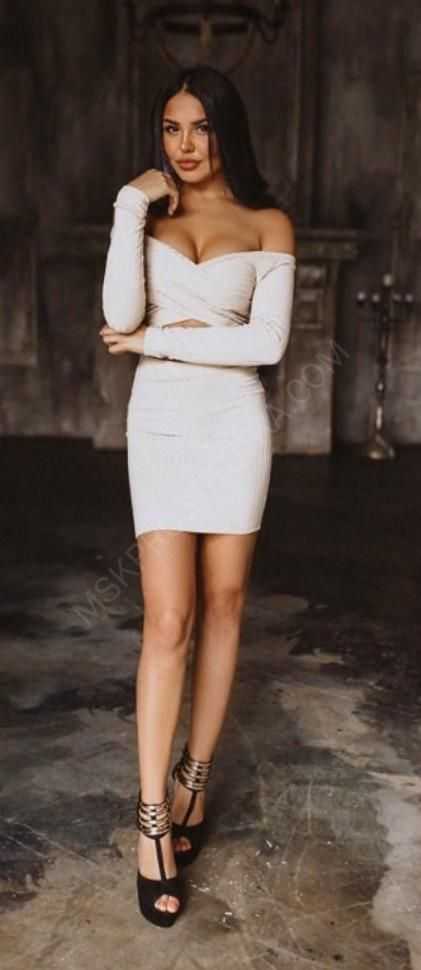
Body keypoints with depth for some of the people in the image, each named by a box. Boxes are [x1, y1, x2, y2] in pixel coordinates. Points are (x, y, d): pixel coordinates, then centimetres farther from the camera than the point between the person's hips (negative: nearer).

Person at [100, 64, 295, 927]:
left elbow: (267, 342, -8)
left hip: (234, 422, 1)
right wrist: (132, 207, -10)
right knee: (168, 620, -7)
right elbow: (121, 316, -9)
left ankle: (195, 780, 23)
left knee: (223, 604, 7)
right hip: (161, 421, 0)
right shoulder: (146, 213, 9)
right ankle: (155, 819, 2)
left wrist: (161, 339, -8)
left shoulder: (268, 224, 5)